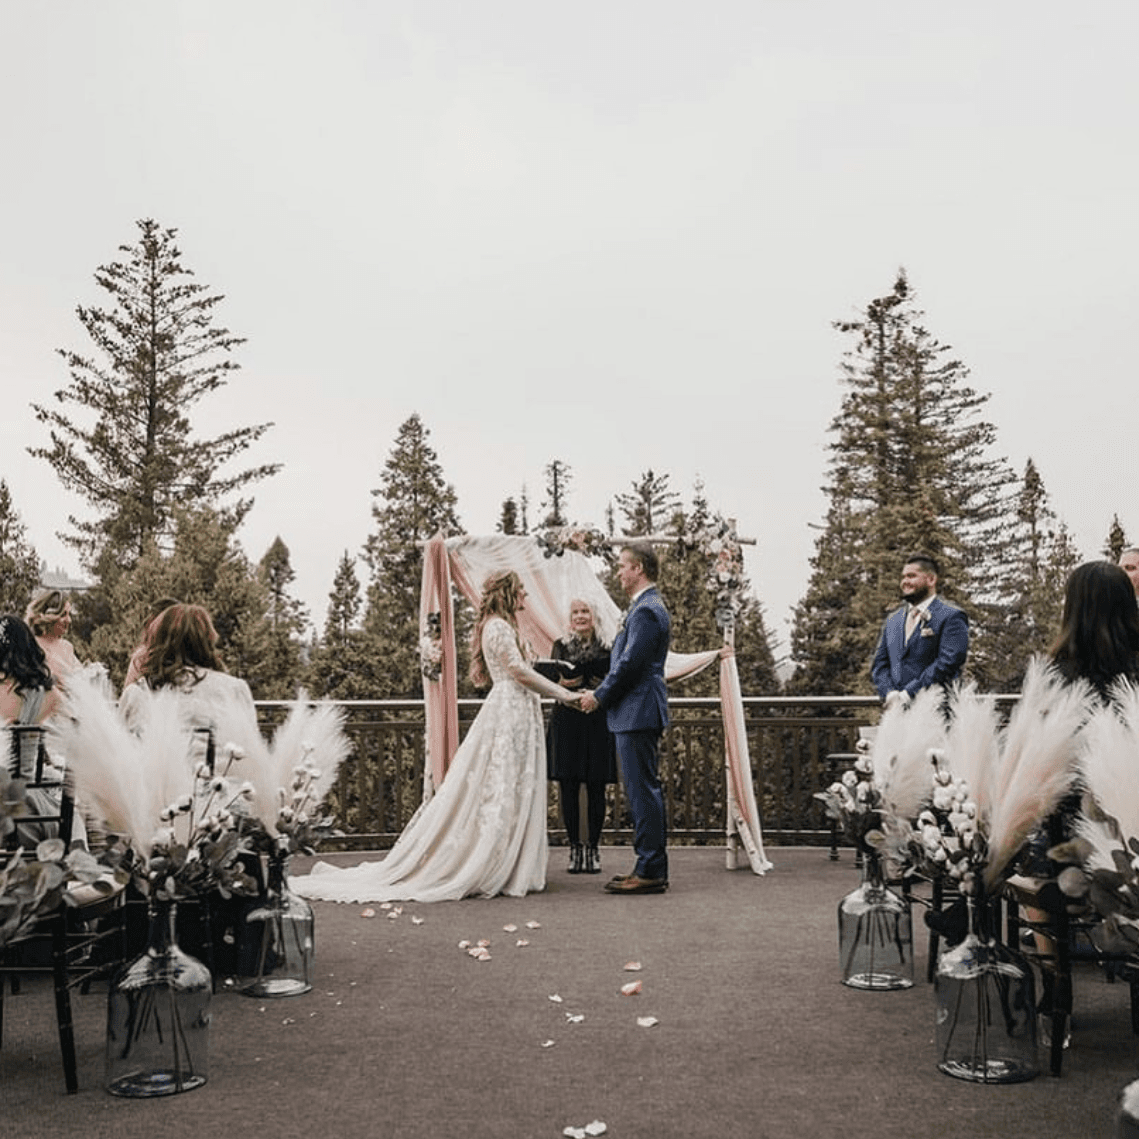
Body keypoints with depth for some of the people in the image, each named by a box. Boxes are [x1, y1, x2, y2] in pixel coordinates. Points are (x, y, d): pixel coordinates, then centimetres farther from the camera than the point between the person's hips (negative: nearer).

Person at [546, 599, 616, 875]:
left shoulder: (606, 648, 7)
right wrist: (562, 683, -22)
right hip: (567, 720, 0)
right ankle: (575, 847, 9)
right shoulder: (561, 646, 8)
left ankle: (593, 847, 10)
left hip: (598, 721, 0)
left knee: (596, 788, 0)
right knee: (569, 787, -1)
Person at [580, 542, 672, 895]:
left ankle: (650, 872, -1)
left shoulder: (646, 610, -16)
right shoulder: (645, 607, 18)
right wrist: (602, 694, 15)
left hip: (638, 713, -11)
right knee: (646, 790, 13)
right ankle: (651, 867, 20)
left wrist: (599, 697, -9)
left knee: (643, 790, -6)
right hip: (638, 712, 11)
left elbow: (630, 664, -20)